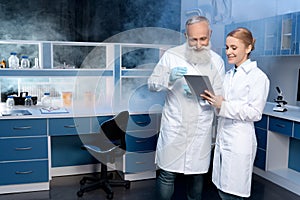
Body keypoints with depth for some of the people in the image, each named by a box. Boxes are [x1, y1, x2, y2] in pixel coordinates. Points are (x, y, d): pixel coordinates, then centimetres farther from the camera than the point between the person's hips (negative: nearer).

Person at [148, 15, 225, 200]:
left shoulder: (217, 61, 2)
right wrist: (169, 78, -21)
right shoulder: (171, 55, -2)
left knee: (197, 174, 12)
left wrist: (199, 92, -21)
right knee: (167, 174, 3)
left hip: (201, 129, 2)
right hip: (174, 126, -1)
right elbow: (152, 84, -1)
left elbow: (218, 98, 0)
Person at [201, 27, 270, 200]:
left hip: (240, 141, -7)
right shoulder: (229, 75, 14)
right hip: (223, 138, 7)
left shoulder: (258, 77, -8)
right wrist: (213, 100, 0)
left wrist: (223, 106, -20)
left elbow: (255, 113, -13)